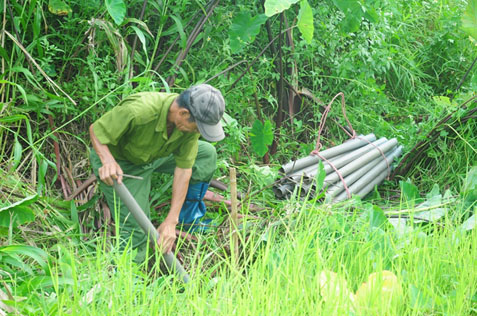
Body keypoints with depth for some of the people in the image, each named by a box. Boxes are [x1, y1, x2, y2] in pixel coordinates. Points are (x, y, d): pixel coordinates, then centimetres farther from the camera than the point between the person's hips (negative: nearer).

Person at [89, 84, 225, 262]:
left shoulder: (192, 120, -22)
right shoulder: (137, 111, -41)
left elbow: (183, 169, -18)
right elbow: (96, 129, -27)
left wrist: (170, 221, -21)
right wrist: (108, 160, -48)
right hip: (120, 163, -6)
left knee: (207, 154, 5)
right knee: (136, 230, -13)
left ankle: (188, 217, 20)